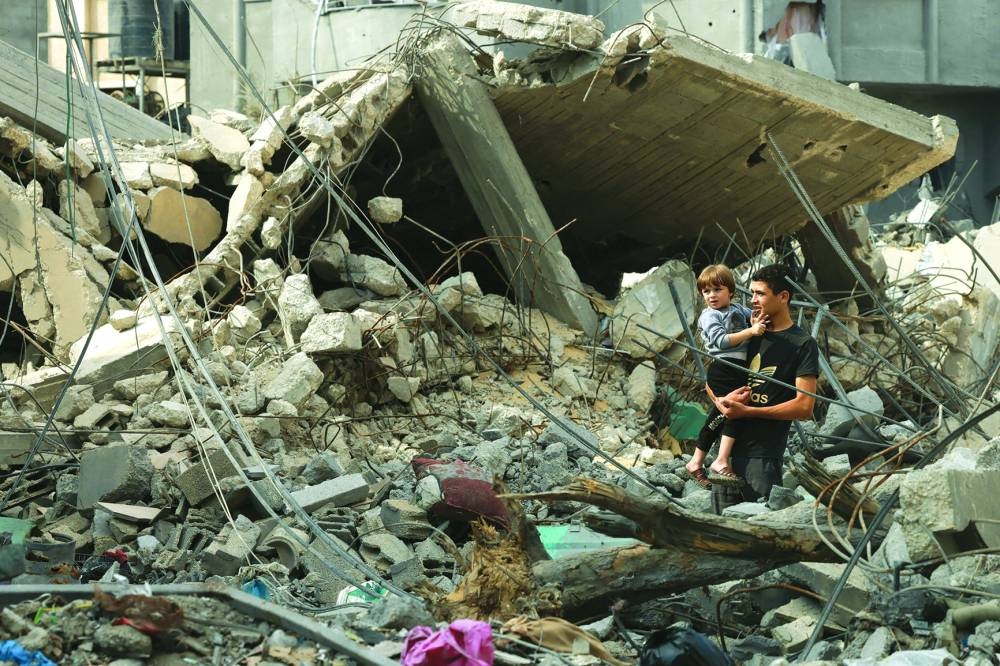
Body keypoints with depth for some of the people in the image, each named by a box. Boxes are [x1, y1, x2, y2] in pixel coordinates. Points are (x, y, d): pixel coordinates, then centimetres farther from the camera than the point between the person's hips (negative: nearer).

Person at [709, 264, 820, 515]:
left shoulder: (802, 344, -2)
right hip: (727, 448, 6)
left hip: (762, 456, -6)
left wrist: (747, 411, -13)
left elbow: (804, 407, -9)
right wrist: (721, 399, -1)